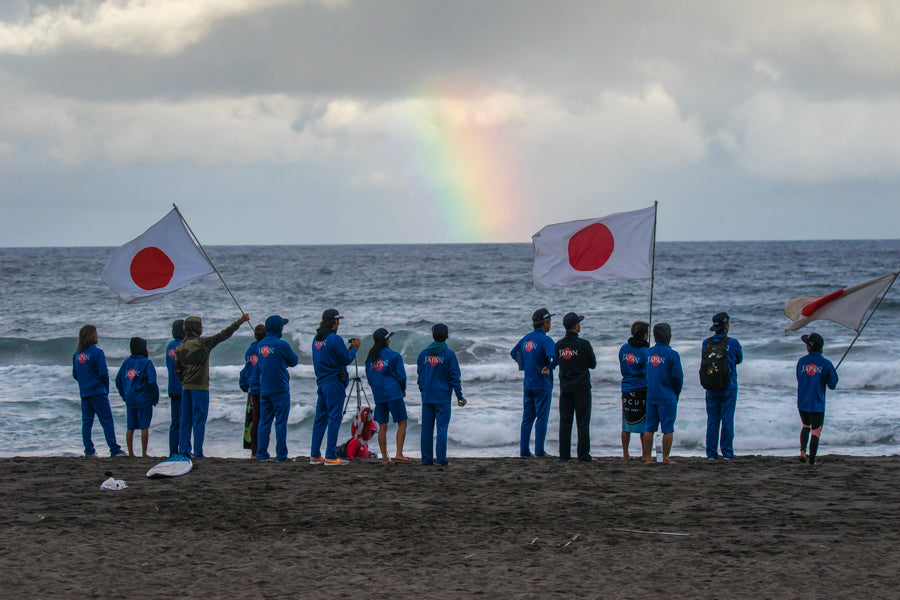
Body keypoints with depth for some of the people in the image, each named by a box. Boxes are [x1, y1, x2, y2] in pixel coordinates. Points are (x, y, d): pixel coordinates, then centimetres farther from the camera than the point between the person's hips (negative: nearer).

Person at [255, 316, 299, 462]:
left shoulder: (260, 345, 7)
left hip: (264, 389, 6)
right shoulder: (281, 345, -13)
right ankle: (281, 454, -2)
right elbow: (294, 361, -1)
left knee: (264, 422, 10)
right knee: (281, 422, -2)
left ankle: (261, 453, 11)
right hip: (280, 389, -6)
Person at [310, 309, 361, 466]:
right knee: (334, 418, -5)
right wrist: (354, 349, 7)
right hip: (334, 383, -8)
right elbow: (346, 360, -10)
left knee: (320, 418, 12)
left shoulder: (316, 339, 11)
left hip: (321, 382, 8)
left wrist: (348, 348, 18)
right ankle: (330, 457, -7)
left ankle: (314, 455, 13)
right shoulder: (335, 339, -14)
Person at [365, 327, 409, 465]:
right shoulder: (394, 356, -6)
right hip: (394, 394, -5)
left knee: (382, 427, 7)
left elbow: (369, 377, 13)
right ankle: (399, 454, -9)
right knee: (402, 423, 2)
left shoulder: (370, 357, 9)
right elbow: (401, 375, -5)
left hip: (378, 395, 5)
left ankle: (384, 457, 6)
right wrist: (403, 390, 12)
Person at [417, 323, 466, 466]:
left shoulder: (423, 354, 6)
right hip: (443, 396, -4)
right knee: (442, 427, -2)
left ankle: (426, 458, 10)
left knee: (427, 428, 8)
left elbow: (419, 374, 13)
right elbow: (455, 377, -7)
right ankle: (441, 459, -5)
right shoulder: (449, 354, -7)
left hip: (426, 396, 4)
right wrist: (460, 396, -2)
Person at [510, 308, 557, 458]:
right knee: (541, 418, -1)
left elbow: (513, 352, 22)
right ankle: (539, 451, -1)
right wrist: (549, 368, -14)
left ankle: (524, 450, 12)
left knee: (527, 418, 11)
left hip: (528, 384, 7)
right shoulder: (545, 340, -15)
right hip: (543, 385, -7)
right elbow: (554, 357, -31)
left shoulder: (527, 338, 8)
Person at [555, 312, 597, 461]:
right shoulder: (583, 344, -13)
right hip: (581, 387, -4)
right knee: (583, 421, 0)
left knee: (565, 421, 9)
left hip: (565, 388, 4)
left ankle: (564, 454, 9)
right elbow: (593, 364, -3)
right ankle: (583, 454, -2)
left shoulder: (559, 345, 2)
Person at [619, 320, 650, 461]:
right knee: (645, 425, 3)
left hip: (626, 389, 5)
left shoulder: (624, 348, 5)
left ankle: (625, 455, 15)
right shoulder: (645, 352, -12)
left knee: (626, 425, 11)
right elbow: (649, 374, -11)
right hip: (642, 390, -5)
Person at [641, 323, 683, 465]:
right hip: (667, 397, -5)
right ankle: (665, 458, 0)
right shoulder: (672, 354, -9)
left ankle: (647, 457, 10)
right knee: (668, 429, 1)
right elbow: (678, 377, -9)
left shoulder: (648, 353, 5)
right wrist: (676, 394, 6)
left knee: (649, 428, 9)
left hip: (650, 396, 5)